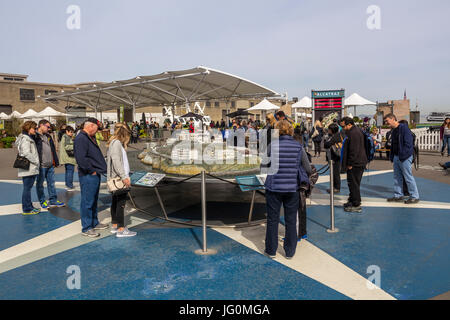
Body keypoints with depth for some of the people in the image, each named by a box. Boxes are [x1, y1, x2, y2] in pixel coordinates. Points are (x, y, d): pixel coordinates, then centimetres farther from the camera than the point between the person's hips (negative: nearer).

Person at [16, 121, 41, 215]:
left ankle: (29, 206, 24)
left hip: (31, 169, 10)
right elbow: (26, 153, -21)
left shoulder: (29, 138, 19)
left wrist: (36, 163, 13)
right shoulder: (25, 139, -12)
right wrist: (36, 162, -14)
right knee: (27, 188, -5)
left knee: (28, 188, 15)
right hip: (28, 168, -10)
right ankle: (26, 209, 1)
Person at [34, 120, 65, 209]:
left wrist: (56, 161, 18)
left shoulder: (48, 136, 17)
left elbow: (53, 150, 20)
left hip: (50, 165, 7)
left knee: (51, 183, 11)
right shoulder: (35, 136, -8)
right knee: (40, 184, 6)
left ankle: (53, 200, 19)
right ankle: (43, 202, 15)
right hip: (41, 166, -7)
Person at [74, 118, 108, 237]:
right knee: (87, 202, -2)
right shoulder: (80, 139, -16)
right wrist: (91, 170, -17)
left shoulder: (90, 138, 17)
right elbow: (81, 159, -25)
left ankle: (94, 223, 32)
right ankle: (86, 228, 6)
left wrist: (101, 169, 13)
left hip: (95, 174, 10)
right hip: (88, 175, -10)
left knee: (94, 200, 19)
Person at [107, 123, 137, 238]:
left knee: (115, 201, 16)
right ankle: (121, 229, -4)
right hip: (118, 178, -11)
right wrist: (124, 177, -26)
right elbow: (116, 162, -23)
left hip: (115, 178, 11)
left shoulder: (115, 143, 17)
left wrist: (125, 176, 22)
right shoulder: (116, 143, -14)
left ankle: (114, 225, 26)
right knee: (121, 202, -8)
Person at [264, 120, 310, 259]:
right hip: (292, 188, 2)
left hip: (274, 187, -1)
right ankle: (290, 251, 23)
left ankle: (271, 250, 21)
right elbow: (306, 166, 4)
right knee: (291, 220, 13)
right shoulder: (298, 146, -2)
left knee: (272, 219, 10)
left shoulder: (272, 145, -8)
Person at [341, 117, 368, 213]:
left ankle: (356, 205, 0)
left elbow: (354, 150, -23)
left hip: (355, 164, -11)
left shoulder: (354, 133, -18)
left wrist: (350, 164, -20)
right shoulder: (356, 131, 18)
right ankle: (352, 201, 30)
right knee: (352, 183, 19)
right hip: (358, 163, 11)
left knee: (354, 184, -5)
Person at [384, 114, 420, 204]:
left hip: (404, 157, -9)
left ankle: (415, 197, 8)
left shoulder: (403, 127, -14)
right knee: (397, 177, 13)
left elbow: (408, 143, -19)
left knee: (408, 177, -2)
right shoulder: (394, 130, 15)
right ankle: (398, 196, 23)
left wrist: (403, 156, -22)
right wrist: (392, 156, 14)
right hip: (396, 157, 9)